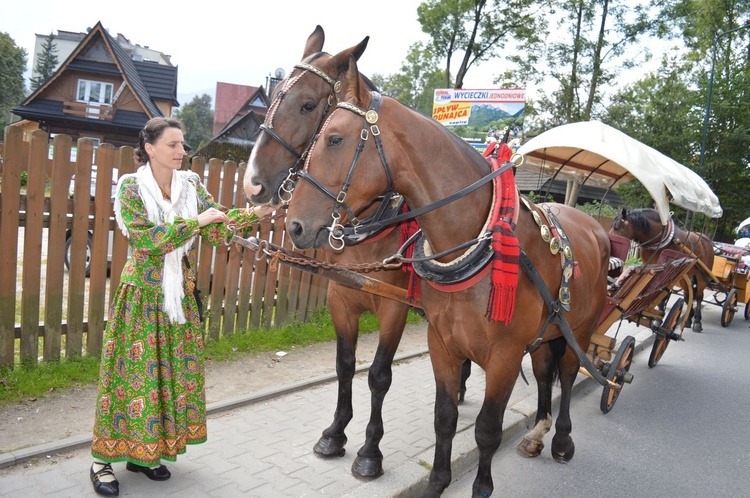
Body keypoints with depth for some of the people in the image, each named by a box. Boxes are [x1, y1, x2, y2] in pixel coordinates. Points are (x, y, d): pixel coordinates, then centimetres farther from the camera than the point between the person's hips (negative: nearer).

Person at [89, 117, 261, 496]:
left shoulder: (191, 184, 4)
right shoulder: (131, 187, -8)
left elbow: (221, 227, -4)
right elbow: (146, 239, -21)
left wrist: (256, 212, -20)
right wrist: (195, 222, -23)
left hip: (180, 296, 5)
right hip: (141, 296, -5)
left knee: (174, 372, 10)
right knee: (133, 372, 1)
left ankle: (144, 452, 27)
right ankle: (104, 458, 18)